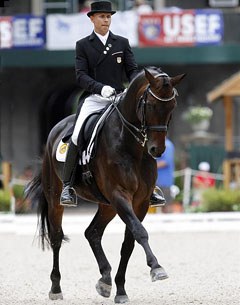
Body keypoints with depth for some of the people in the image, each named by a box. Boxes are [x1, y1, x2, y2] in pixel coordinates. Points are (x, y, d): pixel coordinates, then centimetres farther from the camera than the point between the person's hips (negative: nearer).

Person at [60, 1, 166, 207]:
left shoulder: (122, 43, 13)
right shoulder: (83, 45, 7)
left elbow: (133, 70, 8)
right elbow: (81, 76, -3)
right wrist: (100, 88, -22)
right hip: (94, 99, -2)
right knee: (77, 137, -23)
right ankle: (68, 187, -18)